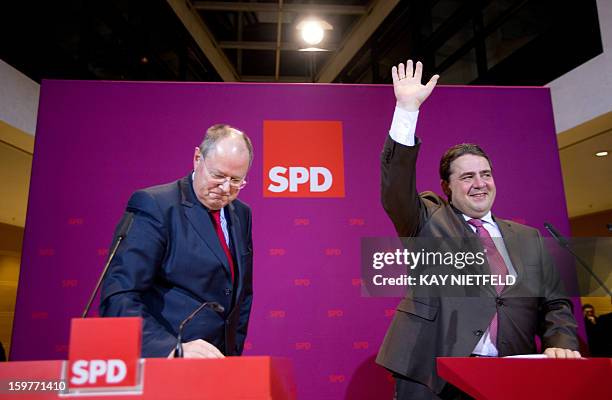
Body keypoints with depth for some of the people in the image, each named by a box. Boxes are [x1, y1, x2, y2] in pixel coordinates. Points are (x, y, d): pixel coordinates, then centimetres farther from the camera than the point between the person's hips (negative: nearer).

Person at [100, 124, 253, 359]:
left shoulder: (241, 214, 6)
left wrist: (233, 350, 7)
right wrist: (171, 349, -27)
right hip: (162, 361, -4)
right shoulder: (154, 206, -12)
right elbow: (118, 298, -17)